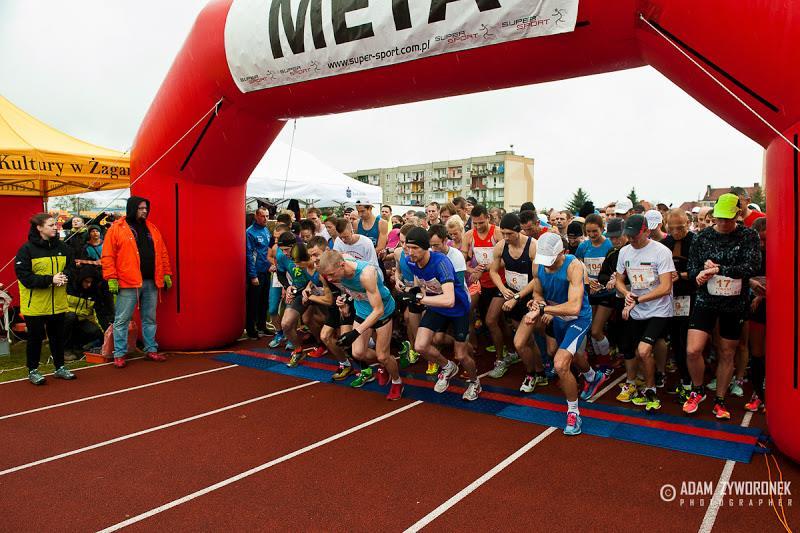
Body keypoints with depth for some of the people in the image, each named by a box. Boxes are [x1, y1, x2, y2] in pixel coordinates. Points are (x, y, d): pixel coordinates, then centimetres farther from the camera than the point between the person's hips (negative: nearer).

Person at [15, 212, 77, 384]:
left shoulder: (62, 247, 5)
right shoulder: (26, 249, -11)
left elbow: (71, 266, 8)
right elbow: (23, 276, -16)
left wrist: (64, 277, -14)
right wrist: (50, 280, -24)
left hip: (58, 303, 5)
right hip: (35, 304, -5)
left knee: (58, 336, 15)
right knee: (35, 337, 7)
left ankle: (60, 367, 29)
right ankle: (32, 370, 22)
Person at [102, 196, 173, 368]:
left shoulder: (151, 228, 14)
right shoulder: (117, 229, -2)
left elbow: (162, 253, 16)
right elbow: (108, 256, -6)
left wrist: (166, 273, 11)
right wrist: (111, 278, -12)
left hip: (151, 283, 5)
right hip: (128, 283, -5)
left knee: (150, 319, 13)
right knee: (122, 320, 1)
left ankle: (151, 350, 22)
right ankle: (119, 354, 10)